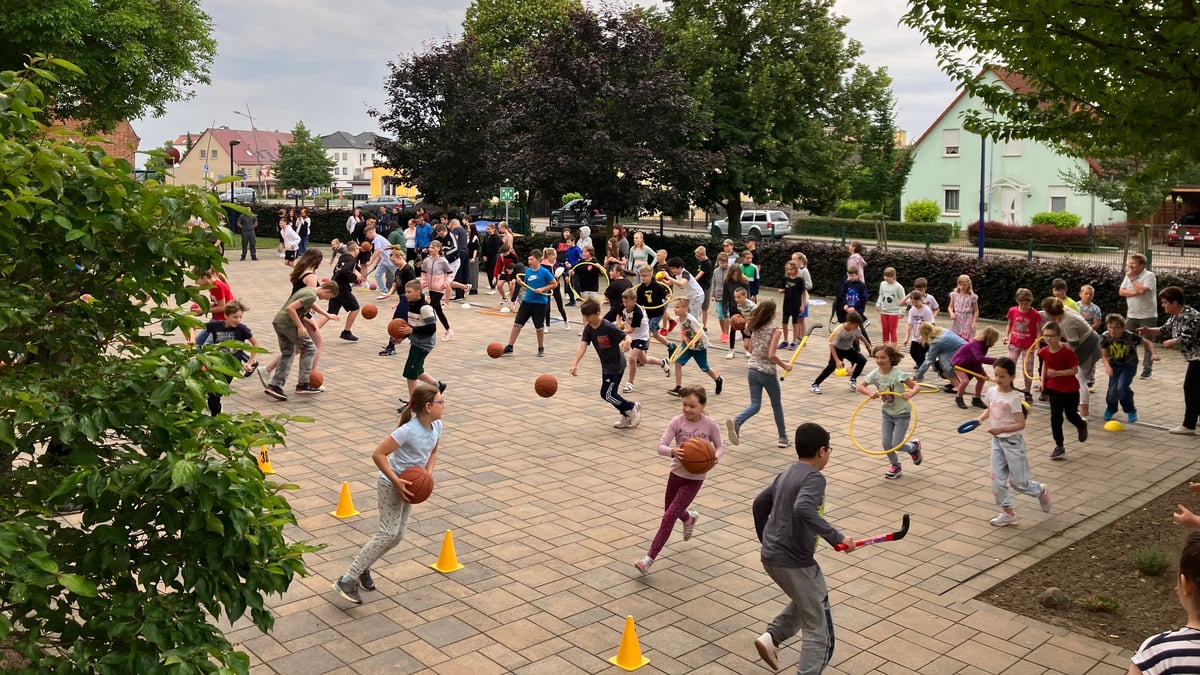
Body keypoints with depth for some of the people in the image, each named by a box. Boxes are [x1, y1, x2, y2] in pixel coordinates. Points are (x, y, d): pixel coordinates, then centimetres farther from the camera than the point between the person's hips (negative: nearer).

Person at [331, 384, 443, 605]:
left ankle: (362, 569, 27)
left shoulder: (437, 426, -4)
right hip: (391, 485, -8)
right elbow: (378, 454, -27)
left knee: (397, 535, 9)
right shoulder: (408, 431, -27)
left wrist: (428, 473, -5)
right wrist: (396, 482, -29)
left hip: (408, 485, 8)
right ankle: (348, 580, -6)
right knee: (388, 534, -12)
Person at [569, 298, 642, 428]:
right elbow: (582, 346, -16)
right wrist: (575, 363, -29)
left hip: (617, 364, -7)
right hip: (606, 365, 7)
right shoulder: (588, 329, -5)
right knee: (611, 393, 12)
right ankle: (627, 415, 31)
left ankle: (632, 407, 11)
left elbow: (626, 338, -20)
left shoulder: (608, 327, -23)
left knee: (607, 393, -9)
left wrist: (626, 343, -45)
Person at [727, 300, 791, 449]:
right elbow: (771, 355, -20)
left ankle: (736, 422, -21)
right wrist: (784, 366, -7)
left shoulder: (755, 328, 4)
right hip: (767, 372, -5)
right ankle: (783, 437, 25)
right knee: (777, 405, 15)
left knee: (755, 405, 7)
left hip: (752, 369, 5)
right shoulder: (775, 330, -14)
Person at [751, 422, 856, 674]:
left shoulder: (785, 475, 11)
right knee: (818, 628, 2)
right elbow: (803, 509, -33)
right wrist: (836, 537, -30)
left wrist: (766, 540, 32)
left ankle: (771, 637, 19)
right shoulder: (814, 478, -15)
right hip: (795, 561, -8)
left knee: (807, 601, 31)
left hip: (771, 556, 8)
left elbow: (760, 503, 22)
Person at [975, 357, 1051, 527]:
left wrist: (1001, 429, -28)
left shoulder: (1014, 397, -19)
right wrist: (979, 420, 4)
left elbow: (1021, 424, -19)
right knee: (997, 479, 4)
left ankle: (1041, 492, 31)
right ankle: (1008, 512, 13)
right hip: (997, 441, 6)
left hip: (1012, 442, -6)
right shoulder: (991, 392, 0)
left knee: (1018, 482, 2)